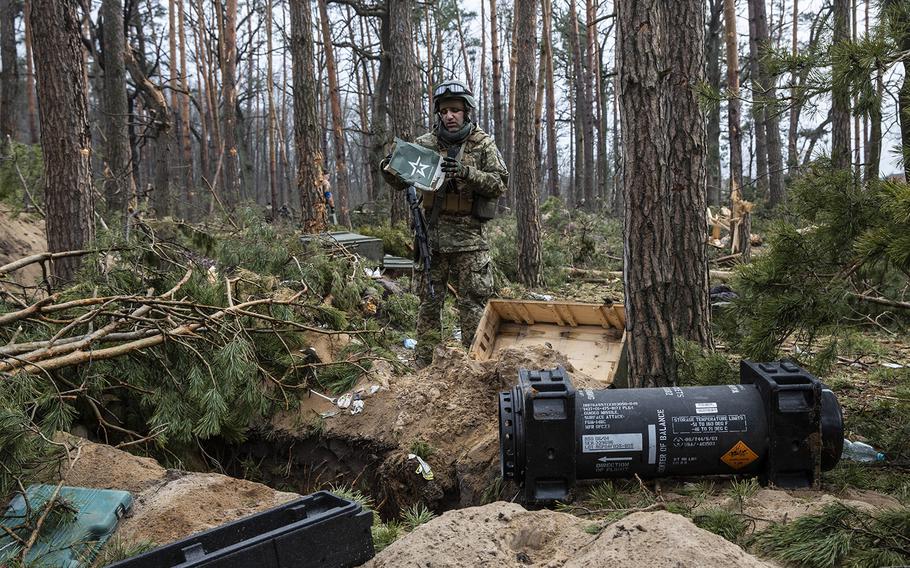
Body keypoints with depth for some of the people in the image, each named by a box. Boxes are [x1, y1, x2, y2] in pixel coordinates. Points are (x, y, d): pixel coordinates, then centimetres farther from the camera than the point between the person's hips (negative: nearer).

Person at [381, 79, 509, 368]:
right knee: (429, 302, 9)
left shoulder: (483, 144, 0)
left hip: (468, 238, -3)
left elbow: (500, 183, -8)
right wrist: (389, 168, -13)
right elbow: (400, 181, 10)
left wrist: (466, 172, -23)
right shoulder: (426, 143, 6)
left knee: (472, 304, 2)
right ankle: (424, 366, 19)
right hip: (432, 234, 3)